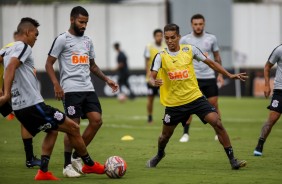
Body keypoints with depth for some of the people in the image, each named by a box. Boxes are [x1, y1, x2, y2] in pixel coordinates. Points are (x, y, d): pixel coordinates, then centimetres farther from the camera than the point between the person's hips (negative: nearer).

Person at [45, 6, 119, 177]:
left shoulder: (88, 41, 16)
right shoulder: (62, 39, -3)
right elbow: (49, 64, -4)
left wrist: (107, 79, 15)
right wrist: (56, 84, -16)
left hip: (88, 88, 6)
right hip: (71, 89, -6)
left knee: (97, 120, -5)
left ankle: (77, 157, 9)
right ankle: (67, 165, 5)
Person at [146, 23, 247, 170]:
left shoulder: (190, 50, -2)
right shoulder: (161, 57, -6)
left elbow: (210, 62, 9)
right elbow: (152, 77, -15)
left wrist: (229, 75, 8)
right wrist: (154, 82, -39)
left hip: (195, 97, 0)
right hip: (173, 102, 0)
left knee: (217, 123, -16)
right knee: (166, 135, 13)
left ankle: (232, 160, -11)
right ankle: (159, 155, 47)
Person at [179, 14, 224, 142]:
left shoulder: (211, 39, 4)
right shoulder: (185, 40, -1)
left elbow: (217, 57, 12)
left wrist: (220, 74, 7)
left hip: (209, 76, 2)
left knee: (214, 104, 2)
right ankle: (185, 134, 0)